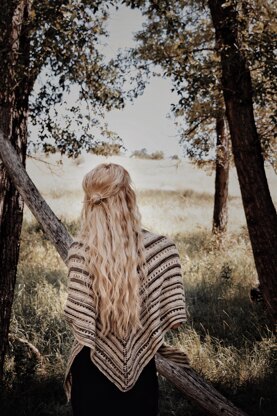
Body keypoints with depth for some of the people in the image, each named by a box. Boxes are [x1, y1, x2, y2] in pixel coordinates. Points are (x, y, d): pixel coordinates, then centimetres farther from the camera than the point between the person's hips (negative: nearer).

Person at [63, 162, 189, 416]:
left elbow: (80, 321, -19)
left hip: (93, 368, -1)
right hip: (140, 370, 1)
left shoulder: (81, 250, -17)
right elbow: (173, 318, -12)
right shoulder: (160, 247, -14)